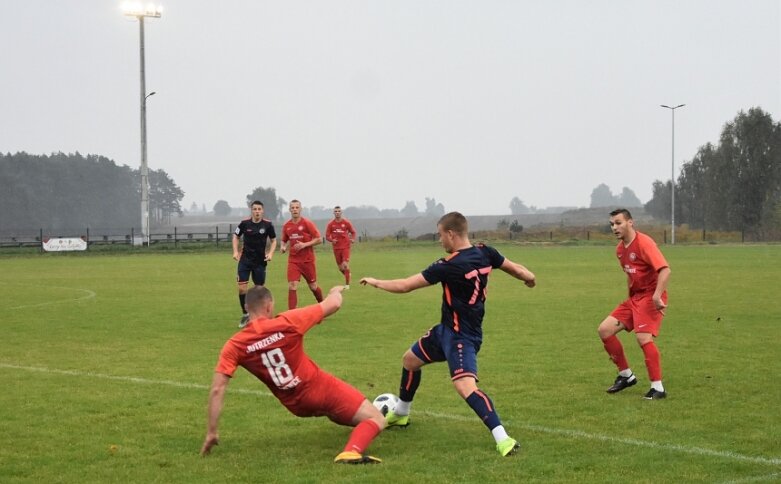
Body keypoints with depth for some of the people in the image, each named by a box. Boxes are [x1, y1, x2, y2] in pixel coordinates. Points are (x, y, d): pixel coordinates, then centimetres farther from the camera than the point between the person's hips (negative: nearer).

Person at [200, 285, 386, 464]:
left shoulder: (234, 347, -10)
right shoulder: (287, 322, -16)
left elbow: (217, 390, -16)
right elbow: (333, 304, -5)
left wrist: (211, 433, -9)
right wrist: (335, 292, 20)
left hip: (297, 406, 5)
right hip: (321, 389, -5)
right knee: (378, 421, -6)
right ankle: (351, 452, -31)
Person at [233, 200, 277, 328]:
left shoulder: (267, 224, -7)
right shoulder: (245, 223, -6)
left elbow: (274, 240, 6)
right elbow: (236, 236, 10)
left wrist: (270, 253, -9)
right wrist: (235, 251, -2)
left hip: (260, 261, 0)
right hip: (245, 259, 0)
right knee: (242, 288, -7)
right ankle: (245, 314, 9)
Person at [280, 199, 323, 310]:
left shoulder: (307, 223, -7)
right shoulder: (286, 226, 4)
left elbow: (319, 239, -8)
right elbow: (284, 240, 20)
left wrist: (304, 245, -19)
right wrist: (284, 247, -3)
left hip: (308, 260, -2)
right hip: (293, 260, 2)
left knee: (313, 287, 10)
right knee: (292, 287, -13)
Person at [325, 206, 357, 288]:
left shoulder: (346, 222, -1)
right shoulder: (330, 224, 1)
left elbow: (353, 232, 11)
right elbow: (327, 236, 4)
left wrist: (352, 239, -8)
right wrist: (332, 240, -17)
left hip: (345, 247, -2)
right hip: (336, 247, 2)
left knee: (345, 265, -17)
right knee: (340, 267, 8)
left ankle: (347, 284, -10)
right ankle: (347, 275, 40)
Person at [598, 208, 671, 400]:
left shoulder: (643, 243, -16)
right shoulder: (620, 249, 11)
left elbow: (665, 269, -25)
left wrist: (657, 296, -33)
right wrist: (631, 296, 19)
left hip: (650, 297, -9)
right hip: (634, 297, 9)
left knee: (643, 337, -23)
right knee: (605, 330, 1)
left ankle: (658, 388, -14)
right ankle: (626, 375, 14)